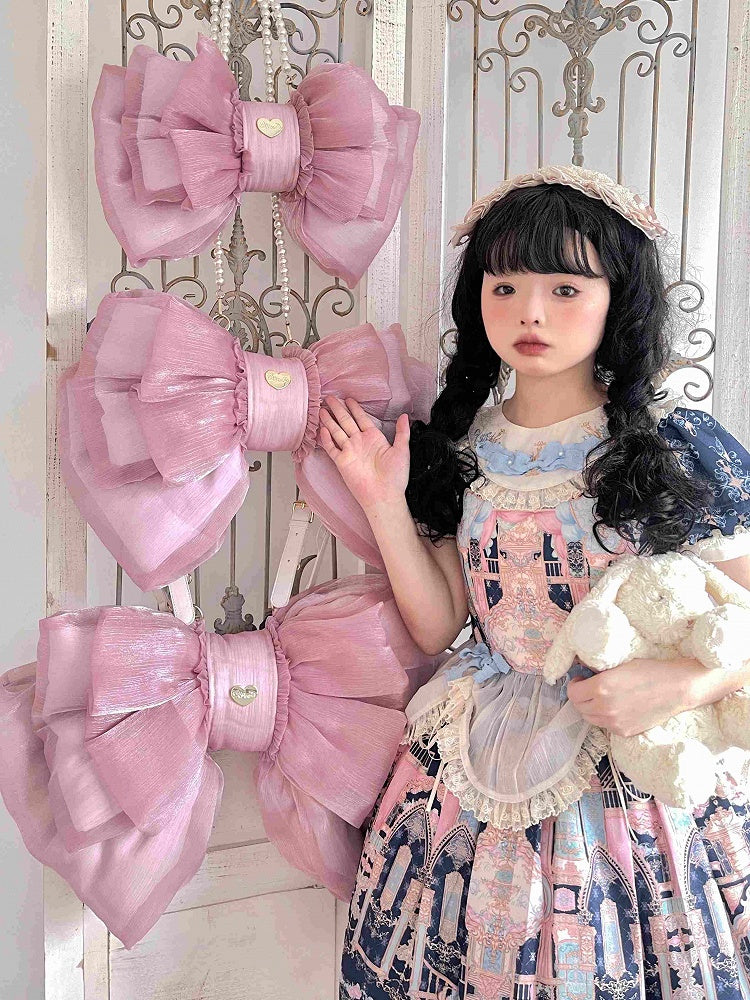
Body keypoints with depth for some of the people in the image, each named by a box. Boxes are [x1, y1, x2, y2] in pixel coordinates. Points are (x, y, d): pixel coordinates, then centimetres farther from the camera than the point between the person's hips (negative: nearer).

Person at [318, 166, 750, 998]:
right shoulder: (460, 447, 1)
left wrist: (679, 684, -23)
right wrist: (385, 503, -7)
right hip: (475, 778, 3)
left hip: (636, 781, -3)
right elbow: (437, 626, 0)